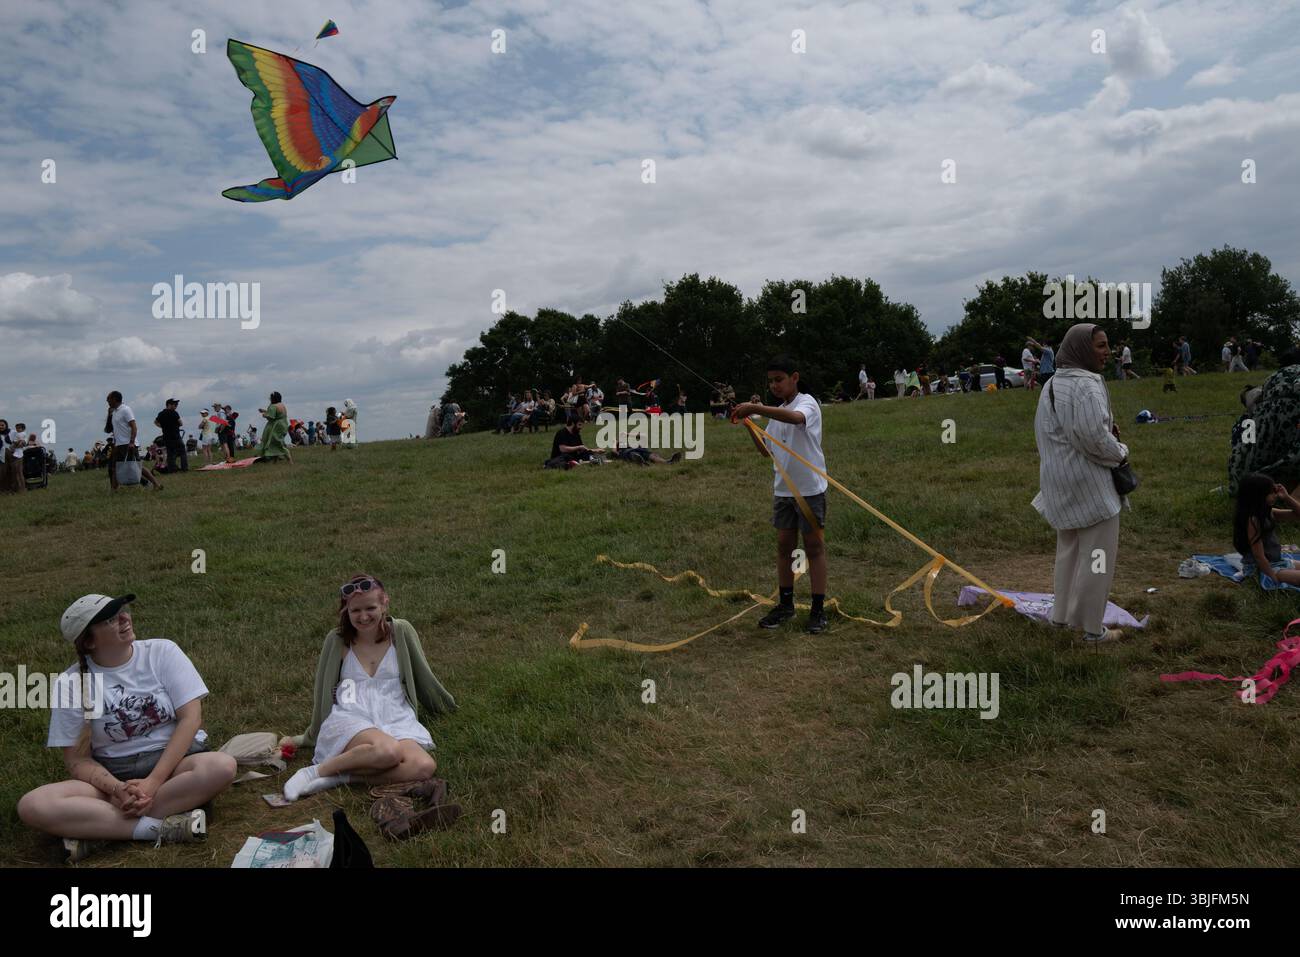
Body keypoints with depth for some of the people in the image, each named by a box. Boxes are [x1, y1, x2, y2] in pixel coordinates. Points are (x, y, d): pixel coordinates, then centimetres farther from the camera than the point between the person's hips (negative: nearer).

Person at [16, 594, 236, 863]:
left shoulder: (162, 651, -4)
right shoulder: (72, 682, -2)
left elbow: (191, 717, -8)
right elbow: (77, 758, -1)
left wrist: (153, 781, -18)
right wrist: (117, 788, -22)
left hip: (174, 761, 0)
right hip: (112, 774, 1)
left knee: (222, 767, -34)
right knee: (32, 806, -26)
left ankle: (96, 829, -23)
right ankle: (159, 827, -25)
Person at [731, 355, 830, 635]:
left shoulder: (807, 403, -10)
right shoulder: (777, 412, 13)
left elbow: (797, 418, -36)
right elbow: (766, 450, 14)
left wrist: (756, 408, -40)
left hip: (810, 488, -7)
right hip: (782, 489, 7)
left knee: (814, 546, 1)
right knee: (784, 544, 10)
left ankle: (818, 610, 7)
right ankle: (786, 604, 21)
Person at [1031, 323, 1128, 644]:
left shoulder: (1053, 383, 9)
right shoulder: (1086, 385, -20)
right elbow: (1094, 436, -27)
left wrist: (1107, 430, 10)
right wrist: (1120, 451, -8)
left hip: (1060, 481, 10)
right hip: (1089, 483, -9)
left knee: (1068, 550, 21)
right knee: (1097, 556, 1)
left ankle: (1063, 613, 32)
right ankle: (1092, 629, 10)